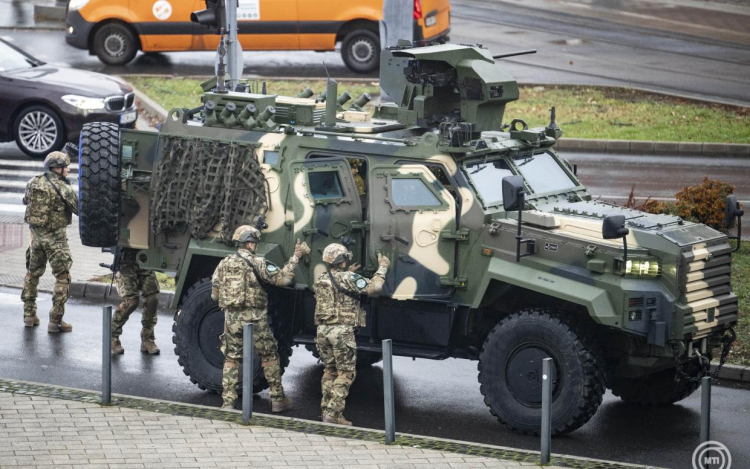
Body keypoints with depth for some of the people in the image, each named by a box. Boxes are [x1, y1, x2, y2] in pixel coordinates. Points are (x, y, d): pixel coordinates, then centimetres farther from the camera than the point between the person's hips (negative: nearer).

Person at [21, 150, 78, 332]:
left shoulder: (34, 183, 1)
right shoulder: (63, 188, -16)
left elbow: (26, 201, 17)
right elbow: (79, 209, -11)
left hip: (35, 233, 6)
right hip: (54, 236, -6)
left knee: (33, 273, 20)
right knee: (62, 277, 1)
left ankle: (29, 315, 23)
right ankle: (56, 320, -3)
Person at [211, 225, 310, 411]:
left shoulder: (224, 263, 5)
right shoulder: (257, 263, -9)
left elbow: (215, 295, 9)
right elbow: (283, 279, -12)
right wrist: (296, 257, -4)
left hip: (231, 318, 4)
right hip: (255, 318, -3)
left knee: (231, 359, 12)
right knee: (269, 357, 11)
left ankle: (228, 401, 7)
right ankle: (277, 399, 14)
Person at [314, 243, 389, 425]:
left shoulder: (320, 280, 11)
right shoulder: (347, 279, -11)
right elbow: (373, 287, -15)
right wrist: (382, 267, -1)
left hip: (322, 330, 7)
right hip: (342, 331, -7)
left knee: (330, 371, 17)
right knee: (346, 373, 0)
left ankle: (326, 410, 16)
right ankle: (333, 413, -8)